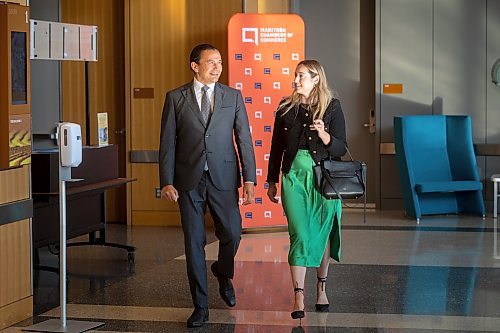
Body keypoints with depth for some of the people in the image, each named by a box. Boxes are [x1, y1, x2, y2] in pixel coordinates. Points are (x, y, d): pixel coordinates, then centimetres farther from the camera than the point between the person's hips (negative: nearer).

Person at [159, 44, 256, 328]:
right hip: (189, 180, -1)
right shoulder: (176, 98, 3)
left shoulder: (233, 96, 6)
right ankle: (201, 306, 13)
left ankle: (223, 274, 33)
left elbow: (244, 139, 4)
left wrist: (249, 179, -4)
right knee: (194, 243, 3)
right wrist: (167, 182, -6)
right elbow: (167, 142, 2)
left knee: (232, 235, -2)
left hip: (223, 178, 1)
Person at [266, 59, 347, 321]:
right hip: (294, 177, 1)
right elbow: (276, 147, 13)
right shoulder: (286, 107, 8)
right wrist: (272, 181, 12)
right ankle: (299, 296, -8)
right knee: (300, 235, -7)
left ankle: (321, 288, 23)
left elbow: (340, 148, -1)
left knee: (323, 233, 6)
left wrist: (324, 135, -20)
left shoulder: (332, 107, 2)